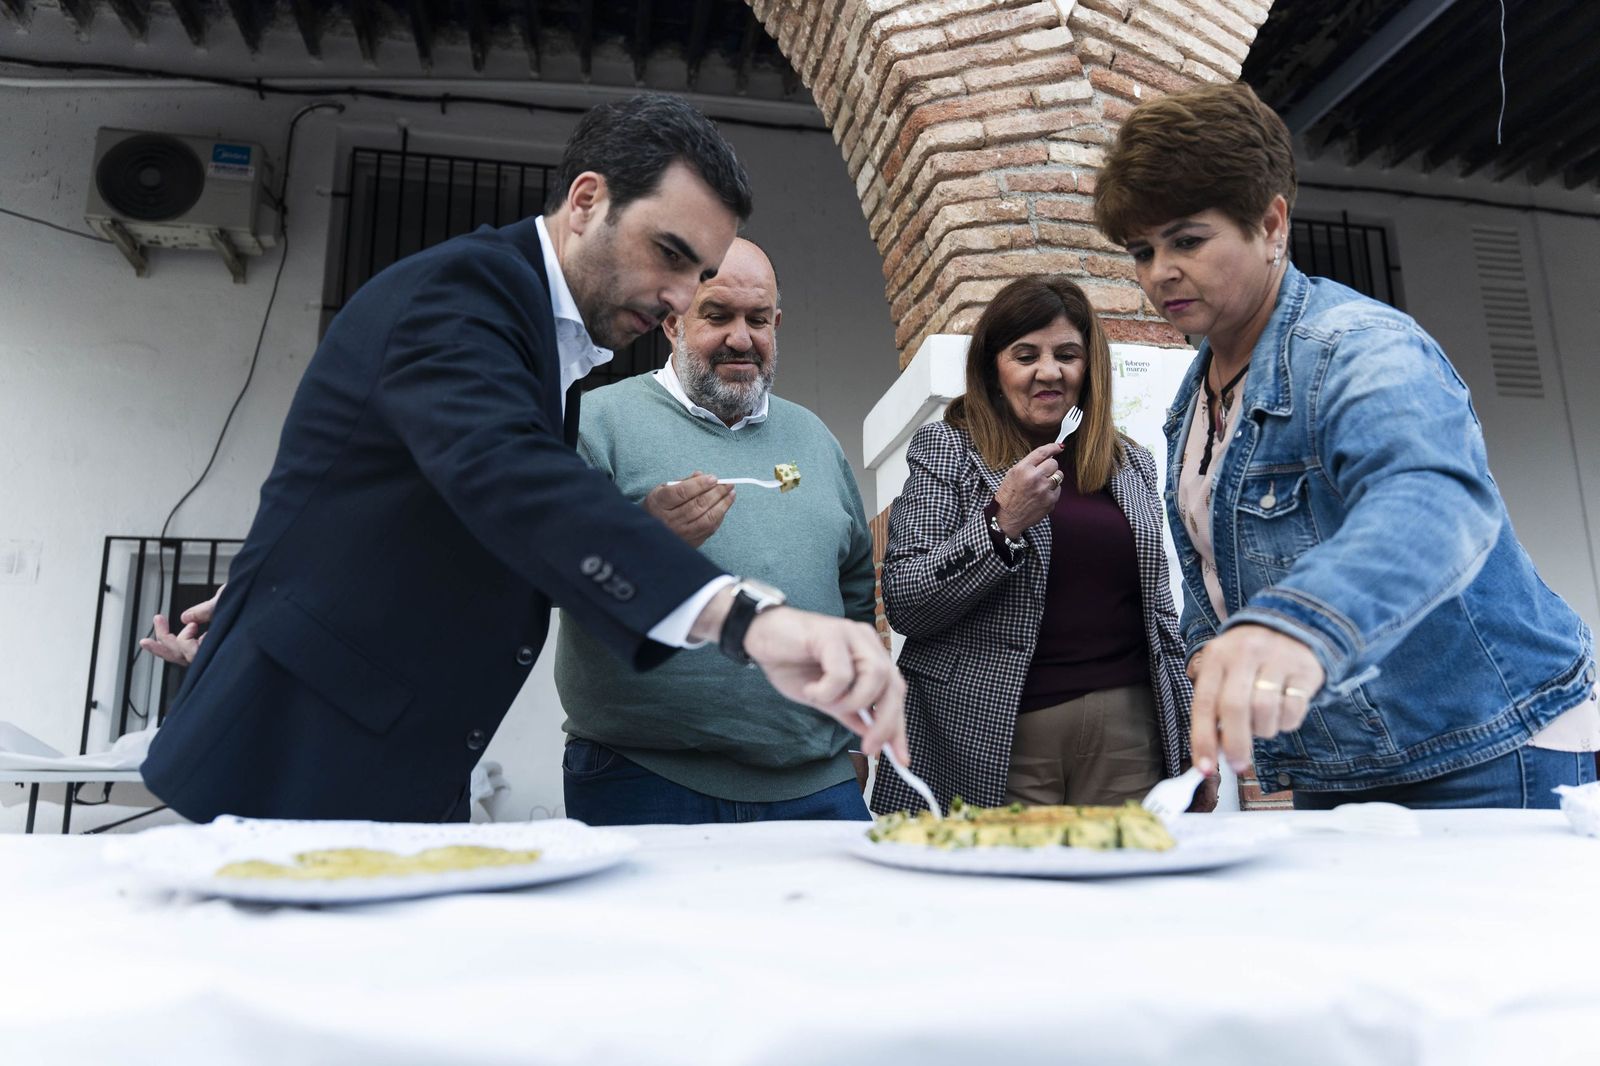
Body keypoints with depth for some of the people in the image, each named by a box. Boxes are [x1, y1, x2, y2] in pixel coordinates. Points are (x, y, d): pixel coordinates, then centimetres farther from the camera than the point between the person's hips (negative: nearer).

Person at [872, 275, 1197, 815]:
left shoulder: (1130, 462, 14)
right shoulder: (947, 450, 0)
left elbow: (1158, 609, 18)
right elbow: (902, 604, -9)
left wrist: (1190, 741, 16)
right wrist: (1002, 524, -20)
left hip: (1127, 732, 4)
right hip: (998, 737, -4)